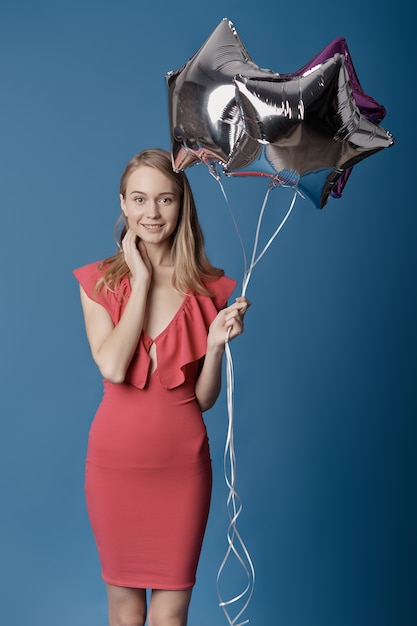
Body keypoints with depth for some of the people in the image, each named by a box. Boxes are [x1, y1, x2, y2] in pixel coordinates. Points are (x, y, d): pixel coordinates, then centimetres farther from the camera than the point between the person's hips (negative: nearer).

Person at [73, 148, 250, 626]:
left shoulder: (207, 287, 0)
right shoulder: (99, 281, -1)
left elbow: (204, 398, 2)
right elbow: (113, 367, -19)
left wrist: (217, 343, -16)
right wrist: (143, 278, -13)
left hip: (182, 464, 0)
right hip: (116, 461, 0)